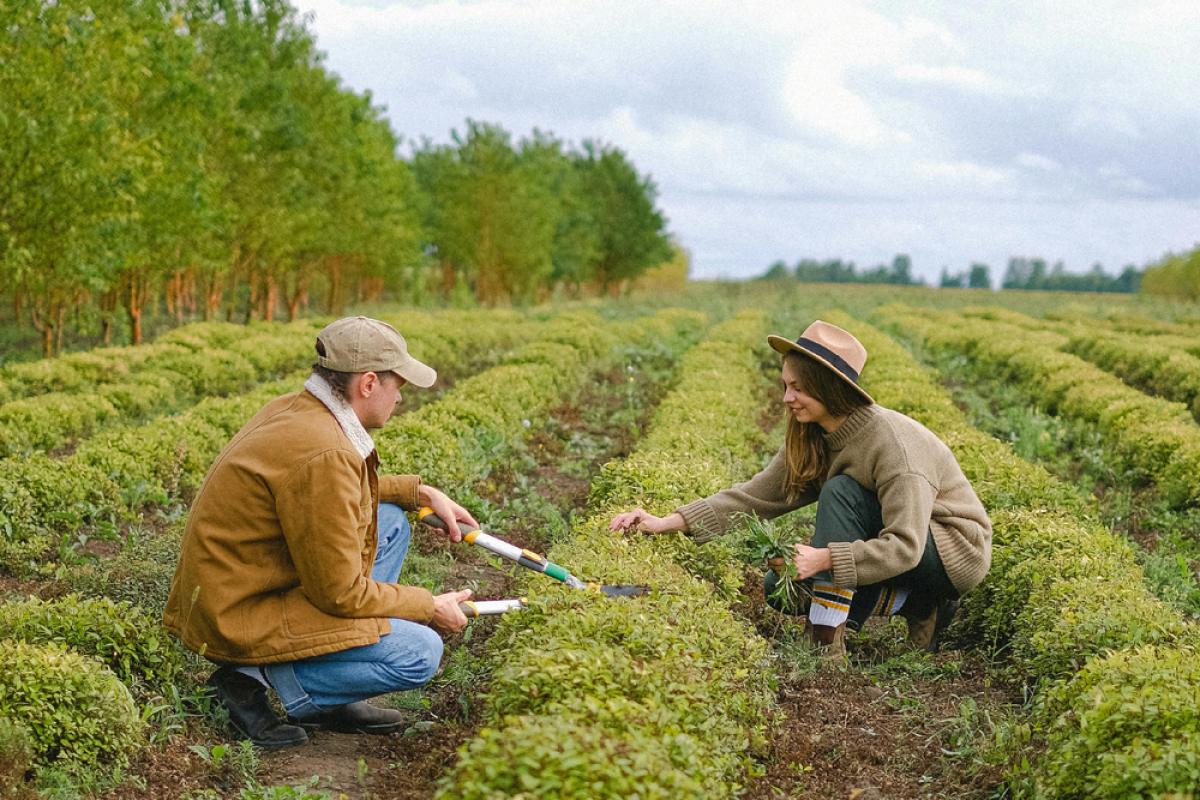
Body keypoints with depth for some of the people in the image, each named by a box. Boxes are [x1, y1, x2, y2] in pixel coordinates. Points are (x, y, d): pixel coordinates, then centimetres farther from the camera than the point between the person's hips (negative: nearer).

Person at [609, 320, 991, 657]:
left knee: (840, 491, -28)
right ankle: (915, 603, 1)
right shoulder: (811, 440, -4)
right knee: (779, 586, -3)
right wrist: (667, 523, -17)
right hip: (895, 540, 8)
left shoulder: (892, 443, -29)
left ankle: (828, 641, -26)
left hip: (955, 552, -8)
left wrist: (824, 558, -44)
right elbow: (755, 495, -8)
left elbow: (905, 547, -33)